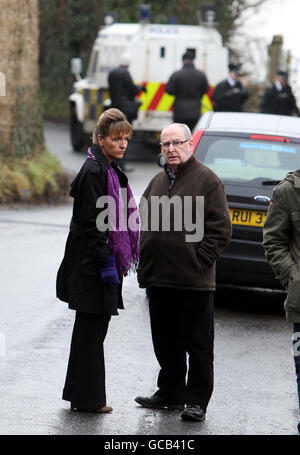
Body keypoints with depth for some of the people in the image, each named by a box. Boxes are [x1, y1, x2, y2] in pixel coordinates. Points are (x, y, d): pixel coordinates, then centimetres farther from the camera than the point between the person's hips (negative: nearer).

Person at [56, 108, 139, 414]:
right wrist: (106, 263, -21)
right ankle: (87, 399, 2)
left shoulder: (108, 170, 14)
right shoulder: (93, 172, -16)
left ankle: (80, 394, 21)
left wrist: (113, 261, 21)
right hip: (91, 263, -10)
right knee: (91, 328, -4)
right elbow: (91, 222, -20)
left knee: (94, 327, 14)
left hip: (102, 260, 10)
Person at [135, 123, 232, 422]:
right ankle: (171, 393, 26)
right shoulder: (158, 182, 16)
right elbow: (142, 223, 23)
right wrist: (144, 261, 12)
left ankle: (197, 400, 5)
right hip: (158, 279, 7)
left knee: (198, 345, 0)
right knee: (165, 342, 15)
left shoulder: (207, 180, -5)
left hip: (193, 281, -7)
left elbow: (220, 228, -9)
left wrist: (200, 261, -13)